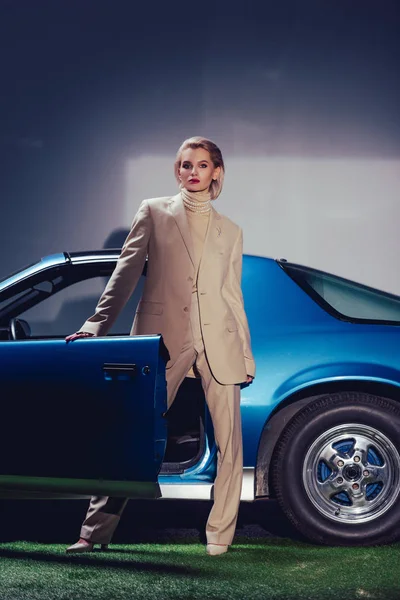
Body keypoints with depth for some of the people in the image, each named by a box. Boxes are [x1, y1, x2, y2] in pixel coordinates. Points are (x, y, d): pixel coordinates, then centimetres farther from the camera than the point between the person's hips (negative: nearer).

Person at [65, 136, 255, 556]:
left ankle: (220, 535, 10)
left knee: (229, 442, 0)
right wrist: (97, 325, -4)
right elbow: (127, 272, 5)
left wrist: (247, 355, 14)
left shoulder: (230, 231, 16)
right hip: (163, 337, -2)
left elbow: (233, 296, 17)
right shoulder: (154, 212, 11)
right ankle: (95, 532, -3)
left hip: (219, 341, 3)